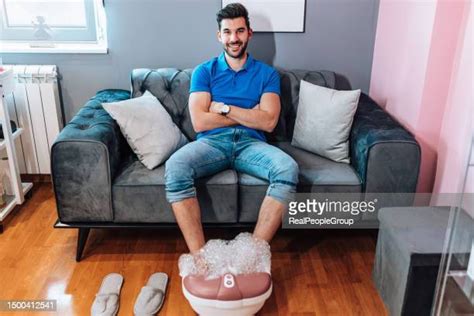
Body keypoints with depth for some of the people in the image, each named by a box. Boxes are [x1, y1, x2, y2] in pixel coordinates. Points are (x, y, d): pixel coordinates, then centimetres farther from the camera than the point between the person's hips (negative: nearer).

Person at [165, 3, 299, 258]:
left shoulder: (267, 73, 11)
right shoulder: (204, 71, 10)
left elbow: (268, 122, -4)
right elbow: (199, 122, -4)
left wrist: (224, 108, -5)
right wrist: (249, 115, -1)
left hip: (250, 143, 1)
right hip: (212, 142, 0)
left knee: (288, 168, -32)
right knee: (175, 166, -33)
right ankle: (199, 255, -29)